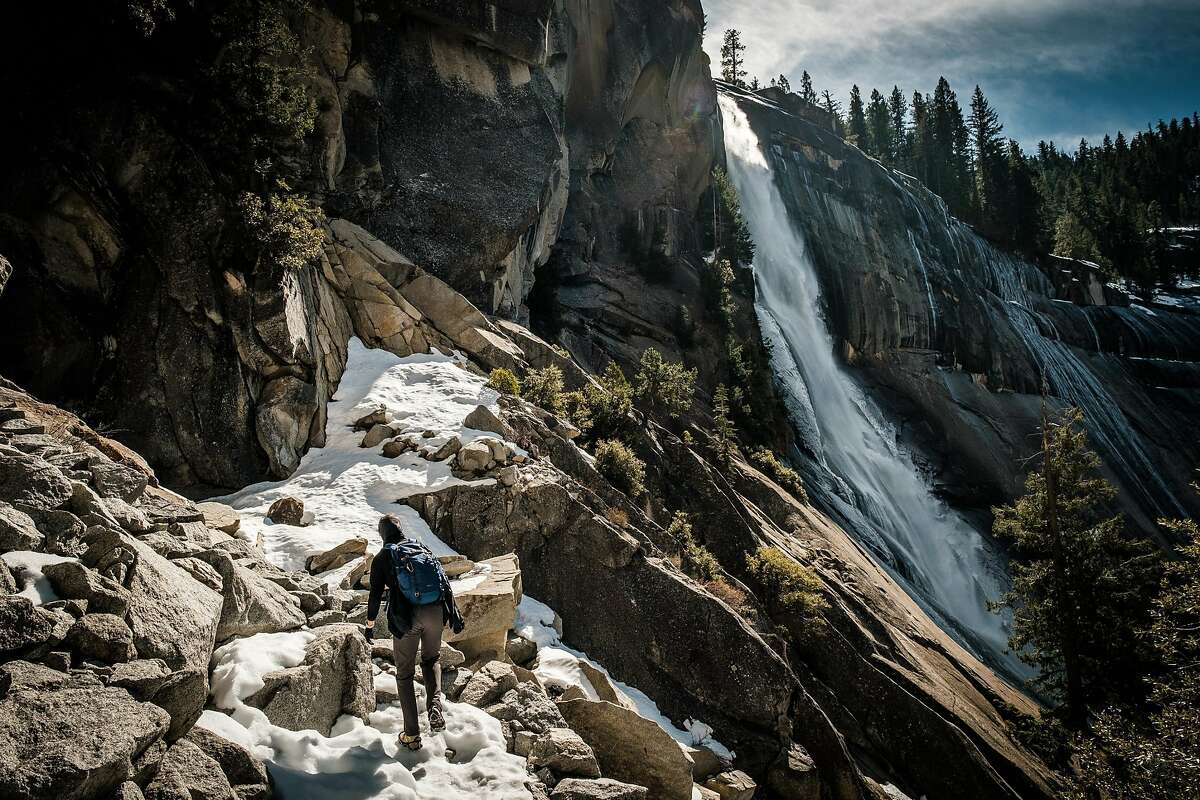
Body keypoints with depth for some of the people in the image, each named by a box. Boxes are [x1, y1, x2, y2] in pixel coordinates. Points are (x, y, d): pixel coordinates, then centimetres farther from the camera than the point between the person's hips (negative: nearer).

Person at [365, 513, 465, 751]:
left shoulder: (382, 558, 7)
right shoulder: (422, 548, 15)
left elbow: (375, 594, 4)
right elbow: (445, 581, 10)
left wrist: (370, 625, 16)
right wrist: (454, 613, 12)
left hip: (406, 618, -3)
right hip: (435, 613, 3)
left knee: (404, 673, 12)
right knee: (431, 660, 26)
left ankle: (412, 735, 12)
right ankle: (435, 706, -1)